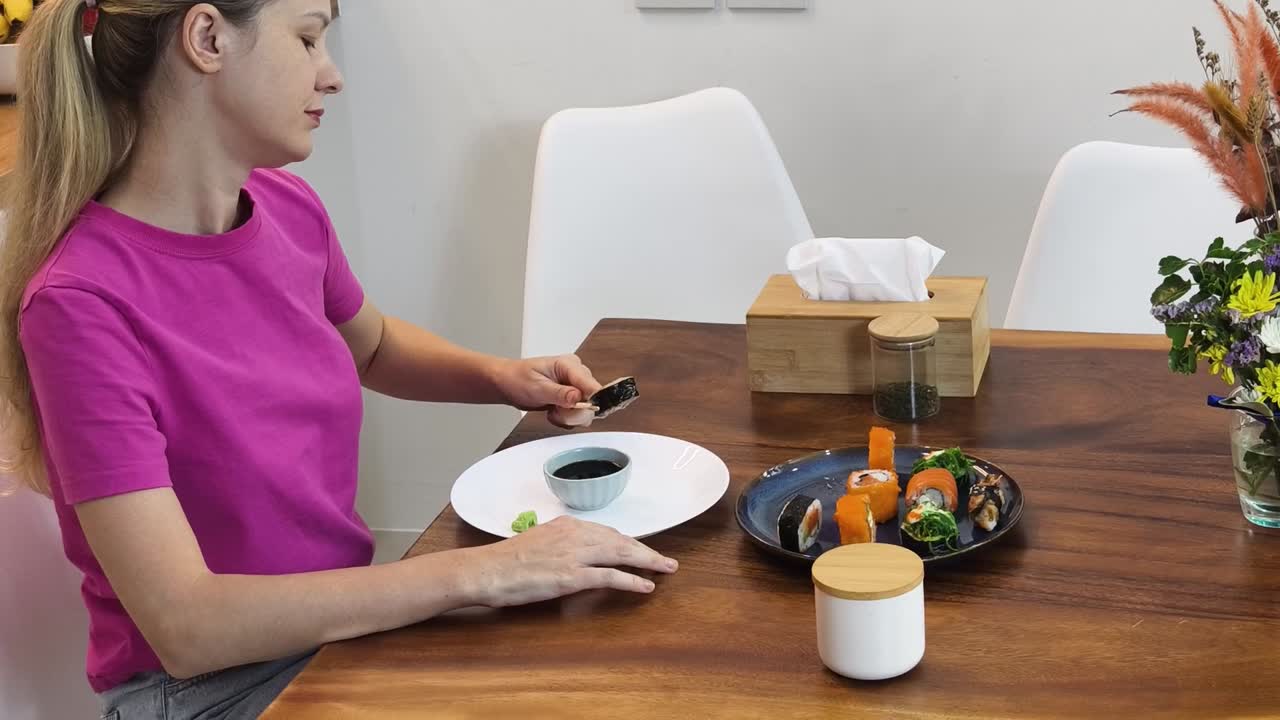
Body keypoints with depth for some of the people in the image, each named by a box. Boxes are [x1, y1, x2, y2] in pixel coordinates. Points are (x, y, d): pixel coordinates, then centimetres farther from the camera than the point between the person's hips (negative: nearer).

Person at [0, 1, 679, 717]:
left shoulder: (288, 207, -4)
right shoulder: (81, 302, -23)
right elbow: (184, 626, -27)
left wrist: (504, 378, 0)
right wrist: (481, 571, -29)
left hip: (352, 623, 6)